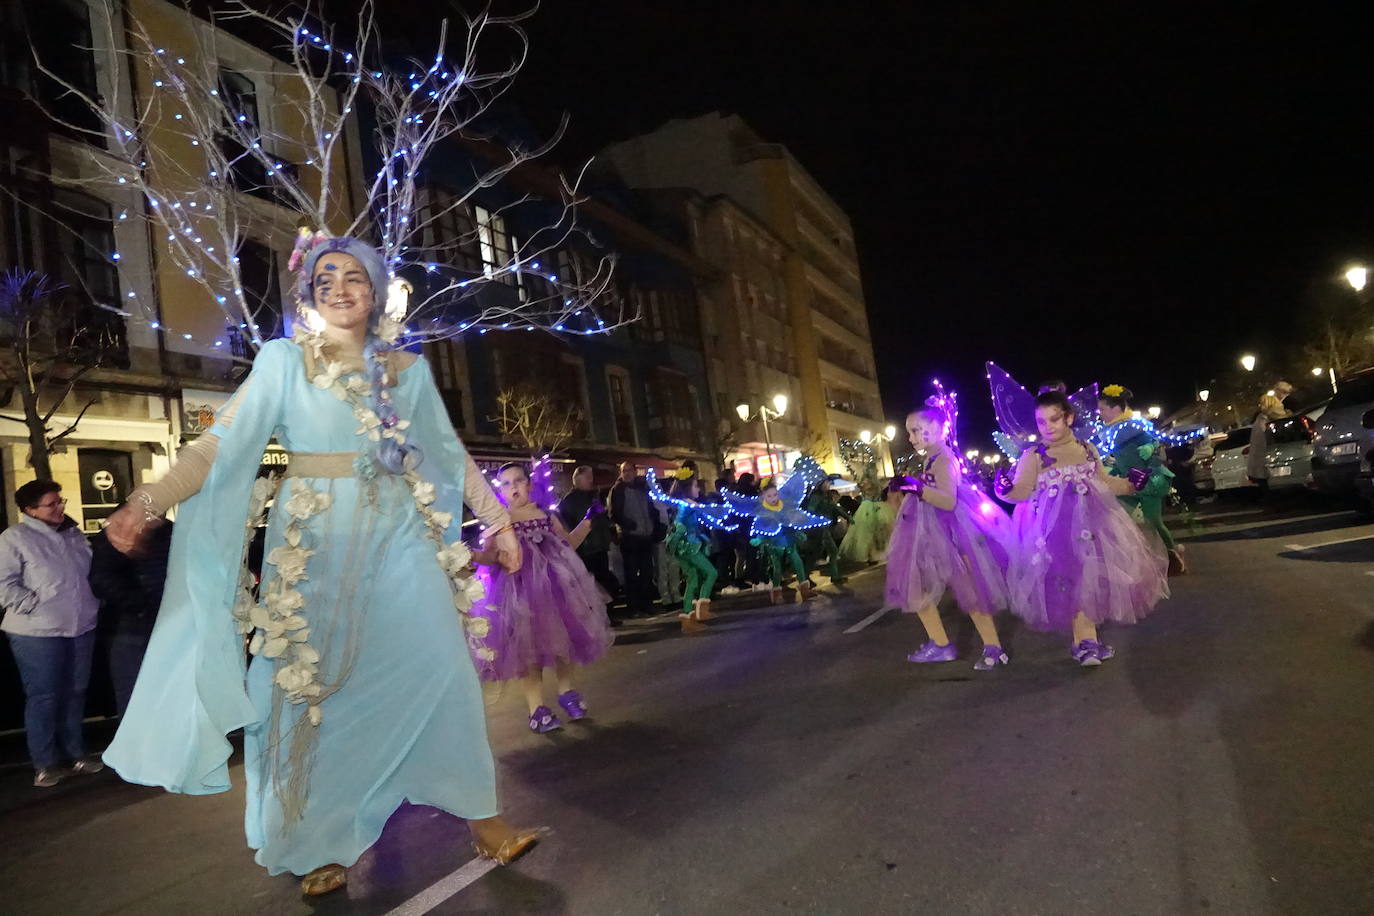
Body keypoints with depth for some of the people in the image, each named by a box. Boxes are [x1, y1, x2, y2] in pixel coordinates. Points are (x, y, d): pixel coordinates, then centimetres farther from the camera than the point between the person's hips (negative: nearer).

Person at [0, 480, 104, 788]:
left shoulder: (73, 534, 12)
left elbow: (92, 571, 19)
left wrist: (94, 604, 8)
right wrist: (35, 606, -17)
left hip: (81, 627, 6)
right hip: (38, 633, -6)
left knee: (75, 693, 13)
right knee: (43, 697, 1)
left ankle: (75, 753, 26)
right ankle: (45, 763, 13)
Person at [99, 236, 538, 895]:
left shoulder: (408, 369, 9)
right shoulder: (284, 360, 1)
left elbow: (453, 455, 13)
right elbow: (223, 443, -8)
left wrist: (498, 522, 12)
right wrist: (149, 501, -22)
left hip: (398, 539, 2)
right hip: (316, 544, -2)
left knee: (439, 672, -1)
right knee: (316, 687, 4)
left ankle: (479, 818, 11)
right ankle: (321, 845, 21)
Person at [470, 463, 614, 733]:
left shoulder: (546, 515, 9)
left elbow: (569, 543, 18)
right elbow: (492, 557, -9)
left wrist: (588, 520, 14)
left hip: (554, 584, 3)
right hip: (520, 589, -3)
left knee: (562, 637, 6)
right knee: (528, 645, -1)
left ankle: (566, 690, 27)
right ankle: (536, 706, 10)